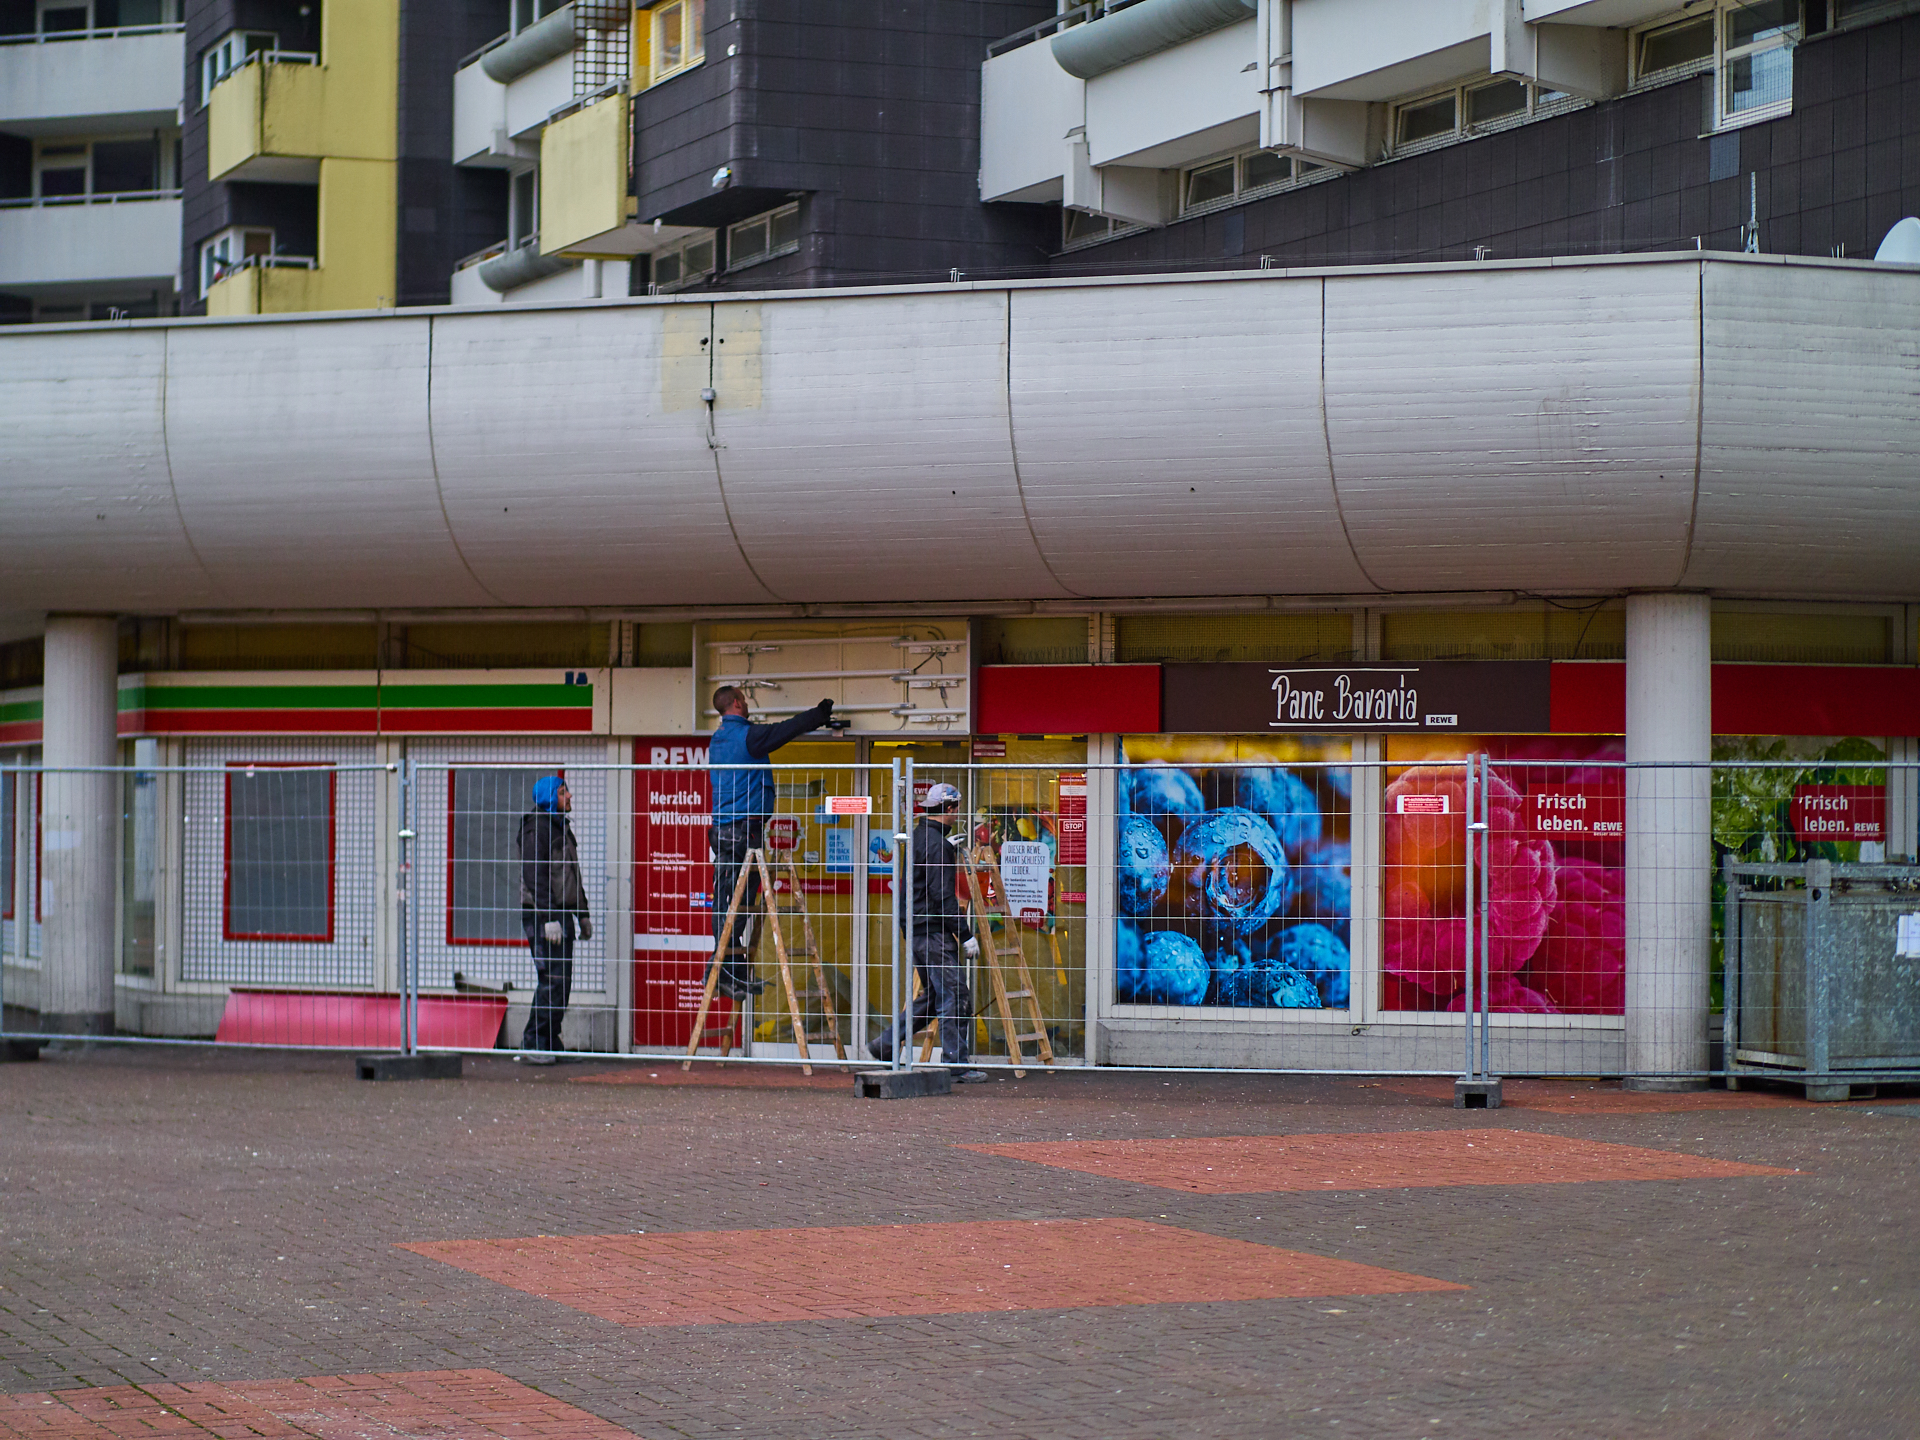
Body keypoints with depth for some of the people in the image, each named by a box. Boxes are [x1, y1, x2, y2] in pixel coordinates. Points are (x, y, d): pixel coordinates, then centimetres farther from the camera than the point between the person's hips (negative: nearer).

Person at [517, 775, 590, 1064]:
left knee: (560, 982, 9)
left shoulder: (561, 827, 21)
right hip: (543, 915, -10)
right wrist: (549, 917, -23)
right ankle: (533, 1045, -12)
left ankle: (550, 1043, 13)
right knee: (553, 980, -13)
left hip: (561, 915, 10)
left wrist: (583, 914, 25)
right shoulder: (538, 828, -10)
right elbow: (535, 875, -18)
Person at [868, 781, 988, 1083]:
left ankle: (885, 1044, 18)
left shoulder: (918, 836, 12)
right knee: (954, 996, -6)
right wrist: (966, 935, -18)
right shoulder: (936, 844, -17)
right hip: (933, 931, -10)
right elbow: (943, 896, -20)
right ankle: (958, 1066, -5)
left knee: (933, 994, 18)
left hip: (916, 930, 10)